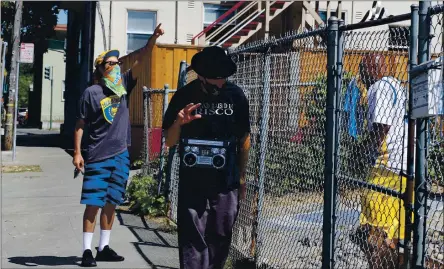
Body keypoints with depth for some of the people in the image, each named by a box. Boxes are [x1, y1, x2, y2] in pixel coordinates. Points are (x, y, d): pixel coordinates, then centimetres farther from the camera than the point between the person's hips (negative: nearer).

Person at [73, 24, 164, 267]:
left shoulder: (123, 85, 6)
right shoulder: (91, 92, -6)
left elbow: (140, 60, -4)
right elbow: (80, 125, -3)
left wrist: (153, 38, -16)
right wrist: (77, 153, -8)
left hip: (120, 156, 5)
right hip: (98, 157, -5)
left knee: (111, 204, 11)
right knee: (93, 204, -3)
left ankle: (104, 248, 21)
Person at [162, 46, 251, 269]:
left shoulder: (236, 96, 0)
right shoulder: (185, 96, -4)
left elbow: (244, 139, 11)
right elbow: (169, 142, 1)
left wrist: (241, 177, 14)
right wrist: (178, 123, -19)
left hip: (226, 182, 2)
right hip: (192, 181, -1)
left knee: (221, 238, 9)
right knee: (193, 238, -3)